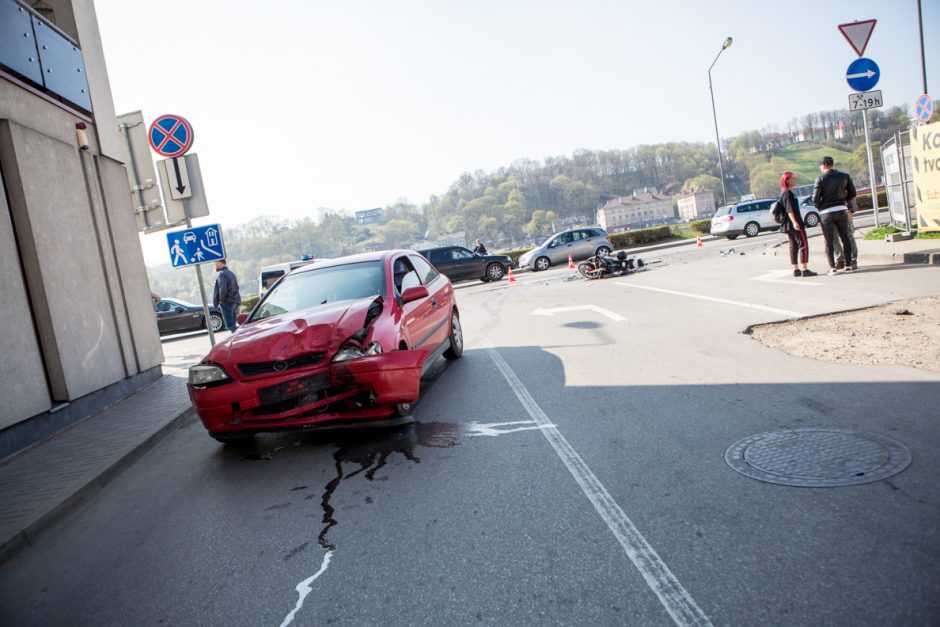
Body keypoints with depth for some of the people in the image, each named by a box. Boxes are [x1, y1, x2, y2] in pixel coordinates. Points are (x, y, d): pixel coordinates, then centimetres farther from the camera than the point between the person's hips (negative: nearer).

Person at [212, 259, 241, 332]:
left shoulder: (222, 274, -12)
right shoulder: (232, 273, 18)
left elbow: (223, 289, -23)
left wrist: (221, 299, -10)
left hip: (227, 302, -9)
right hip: (235, 301, 9)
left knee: (230, 325, -9)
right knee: (232, 324, 13)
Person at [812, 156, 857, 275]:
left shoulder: (821, 179, -9)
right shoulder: (844, 176, 3)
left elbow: (815, 198, -11)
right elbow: (852, 193, 6)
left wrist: (819, 208, 6)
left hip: (826, 213, -3)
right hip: (841, 210, 3)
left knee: (829, 241, 2)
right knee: (845, 238, 10)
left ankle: (832, 267, 0)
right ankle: (848, 265, 12)